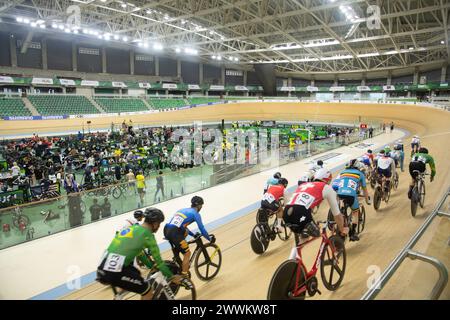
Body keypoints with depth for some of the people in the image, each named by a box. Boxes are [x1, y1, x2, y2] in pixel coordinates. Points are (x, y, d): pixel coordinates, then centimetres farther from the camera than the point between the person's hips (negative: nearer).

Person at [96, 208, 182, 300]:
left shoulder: (131, 227, 18)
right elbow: (158, 260, 3)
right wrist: (171, 277, 15)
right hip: (115, 273, -8)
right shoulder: (147, 234, -4)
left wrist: (152, 266, 40)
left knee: (136, 274, 30)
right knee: (148, 290, 6)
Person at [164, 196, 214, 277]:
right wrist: (210, 239, 19)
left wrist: (193, 235, 44)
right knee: (187, 253, 5)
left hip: (166, 230, 8)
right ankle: (184, 276, 2)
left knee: (186, 232, 31)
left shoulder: (182, 210, 28)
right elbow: (202, 229, 5)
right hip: (174, 233, -8)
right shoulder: (195, 213, 6)